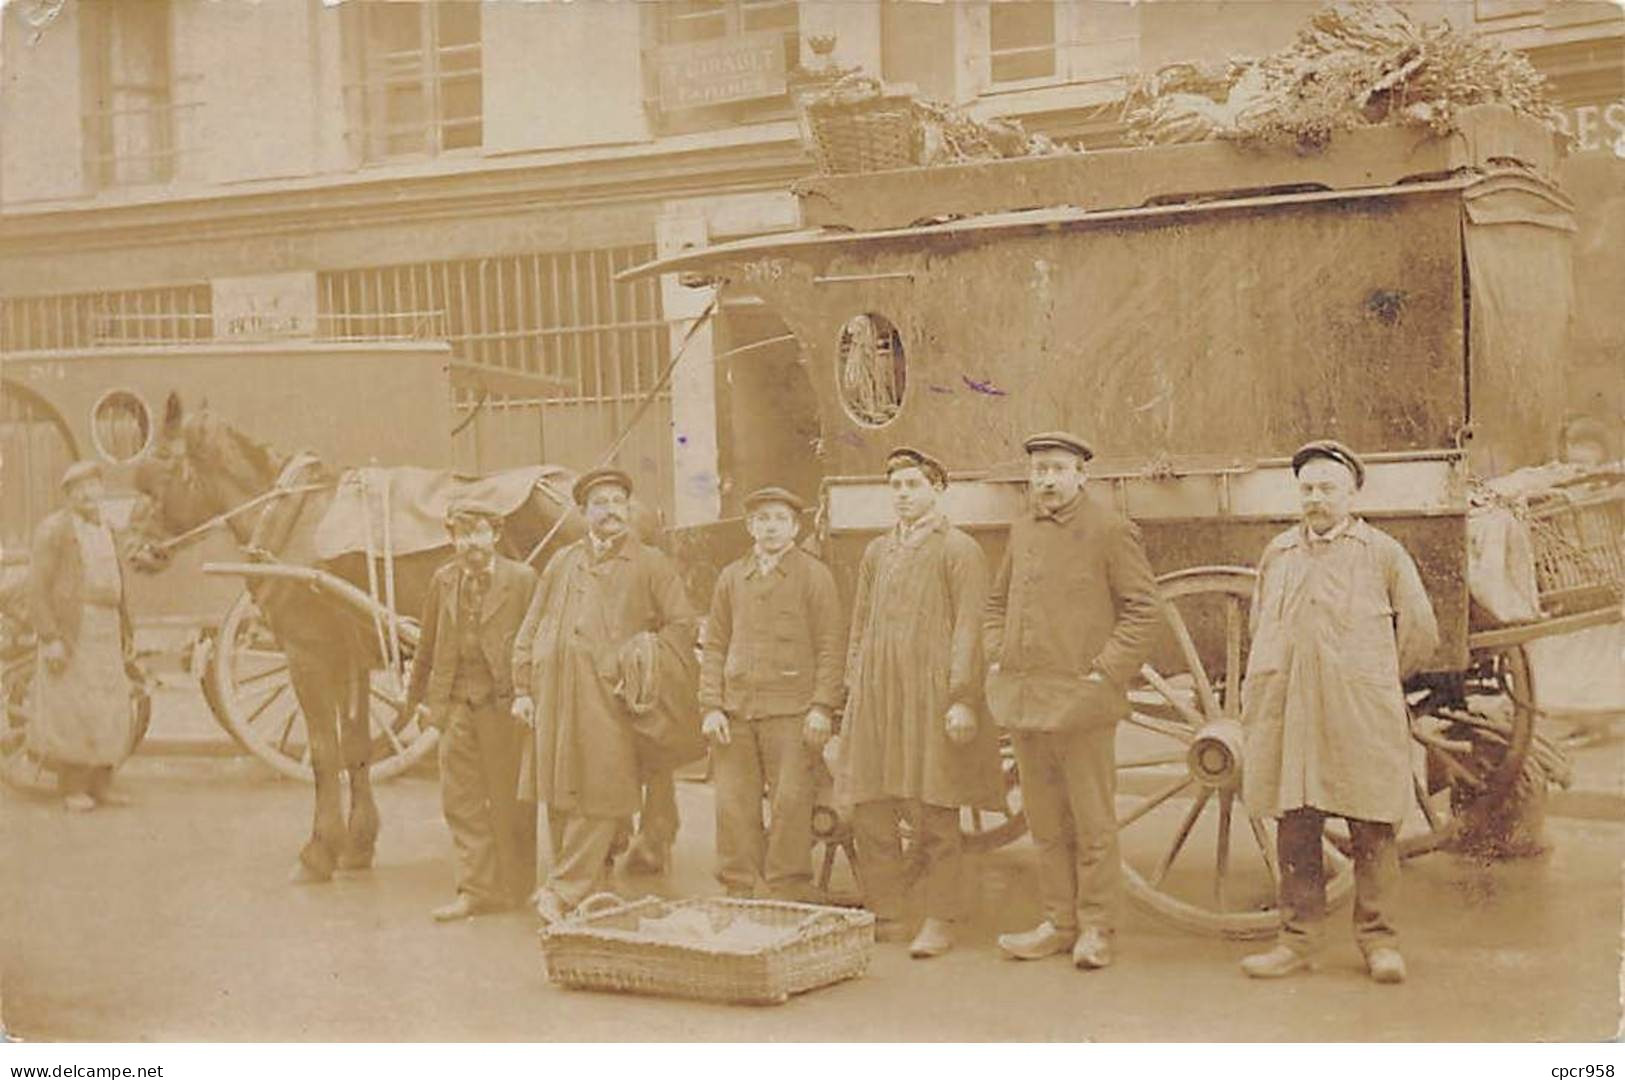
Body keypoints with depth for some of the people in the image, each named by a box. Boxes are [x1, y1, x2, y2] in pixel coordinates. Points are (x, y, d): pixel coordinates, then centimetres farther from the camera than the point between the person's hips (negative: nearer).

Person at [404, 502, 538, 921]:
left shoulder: (522, 579, -2)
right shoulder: (443, 580, 9)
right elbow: (428, 646, 16)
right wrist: (418, 697, 16)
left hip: (504, 703, -3)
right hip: (455, 706, 4)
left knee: (509, 803, 5)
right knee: (461, 801, 4)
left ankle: (515, 888, 18)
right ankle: (476, 890, 12)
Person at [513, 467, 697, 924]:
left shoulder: (650, 565, 8)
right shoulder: (561, 563, 19)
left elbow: (681, 624, 4)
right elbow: (530, 629, 18)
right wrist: (523, 688, 9)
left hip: (608, 697, -4)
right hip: (554, 695, 4)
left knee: (600, 798, -10)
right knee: (559, 799, 5)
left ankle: (564, 891, -5)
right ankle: (584, 892, 14)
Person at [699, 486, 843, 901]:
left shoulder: (815, 575, 5)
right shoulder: (731, 578, 15)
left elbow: (830, 647, 1)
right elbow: (715, 646, 14)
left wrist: (822, 707, -8)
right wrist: (712, 707, 4)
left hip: (792, 712, -3)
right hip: (736, 712, 3)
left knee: (791, 804, -5)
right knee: (733, 806, 2)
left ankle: (789, 895, 2)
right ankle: (737, 893, 9)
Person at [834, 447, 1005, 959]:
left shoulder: (959, 550, 1)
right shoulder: (876, 552, 18)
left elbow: (968, 630, -6)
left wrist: (962, 699, -13)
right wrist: (852, 691, 13)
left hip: (930, 696, -5)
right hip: (875, 699, 6)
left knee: (932, 812, -3)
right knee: (869, 811, 4)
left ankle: (940, 923, 6)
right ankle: (884, 916, 15)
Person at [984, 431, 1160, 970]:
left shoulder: (1111, 530, -4)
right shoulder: (1022, 531, 13)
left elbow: (1143, 609, -6)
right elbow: (997, 601, 25)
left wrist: (1105, 672, -12)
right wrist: (997, 657, 11)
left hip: (1081, 702, -6)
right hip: (1024, 700, 6)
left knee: (1092, 823, 1)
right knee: (1046, 821, 11)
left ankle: (1096, 930, 10)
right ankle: (1059, 923, 20)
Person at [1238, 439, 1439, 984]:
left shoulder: (1382, 553, 5)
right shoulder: (1276, 555, 15)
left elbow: (1420, 633, 10)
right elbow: (1261, 629, 26)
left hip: (1361, 718, -3)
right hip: (1287, 712, 3)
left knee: (1371, 830, -1)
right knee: (1295, 828, 4)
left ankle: (1378, 939, 8)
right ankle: (1300, 935, 12)